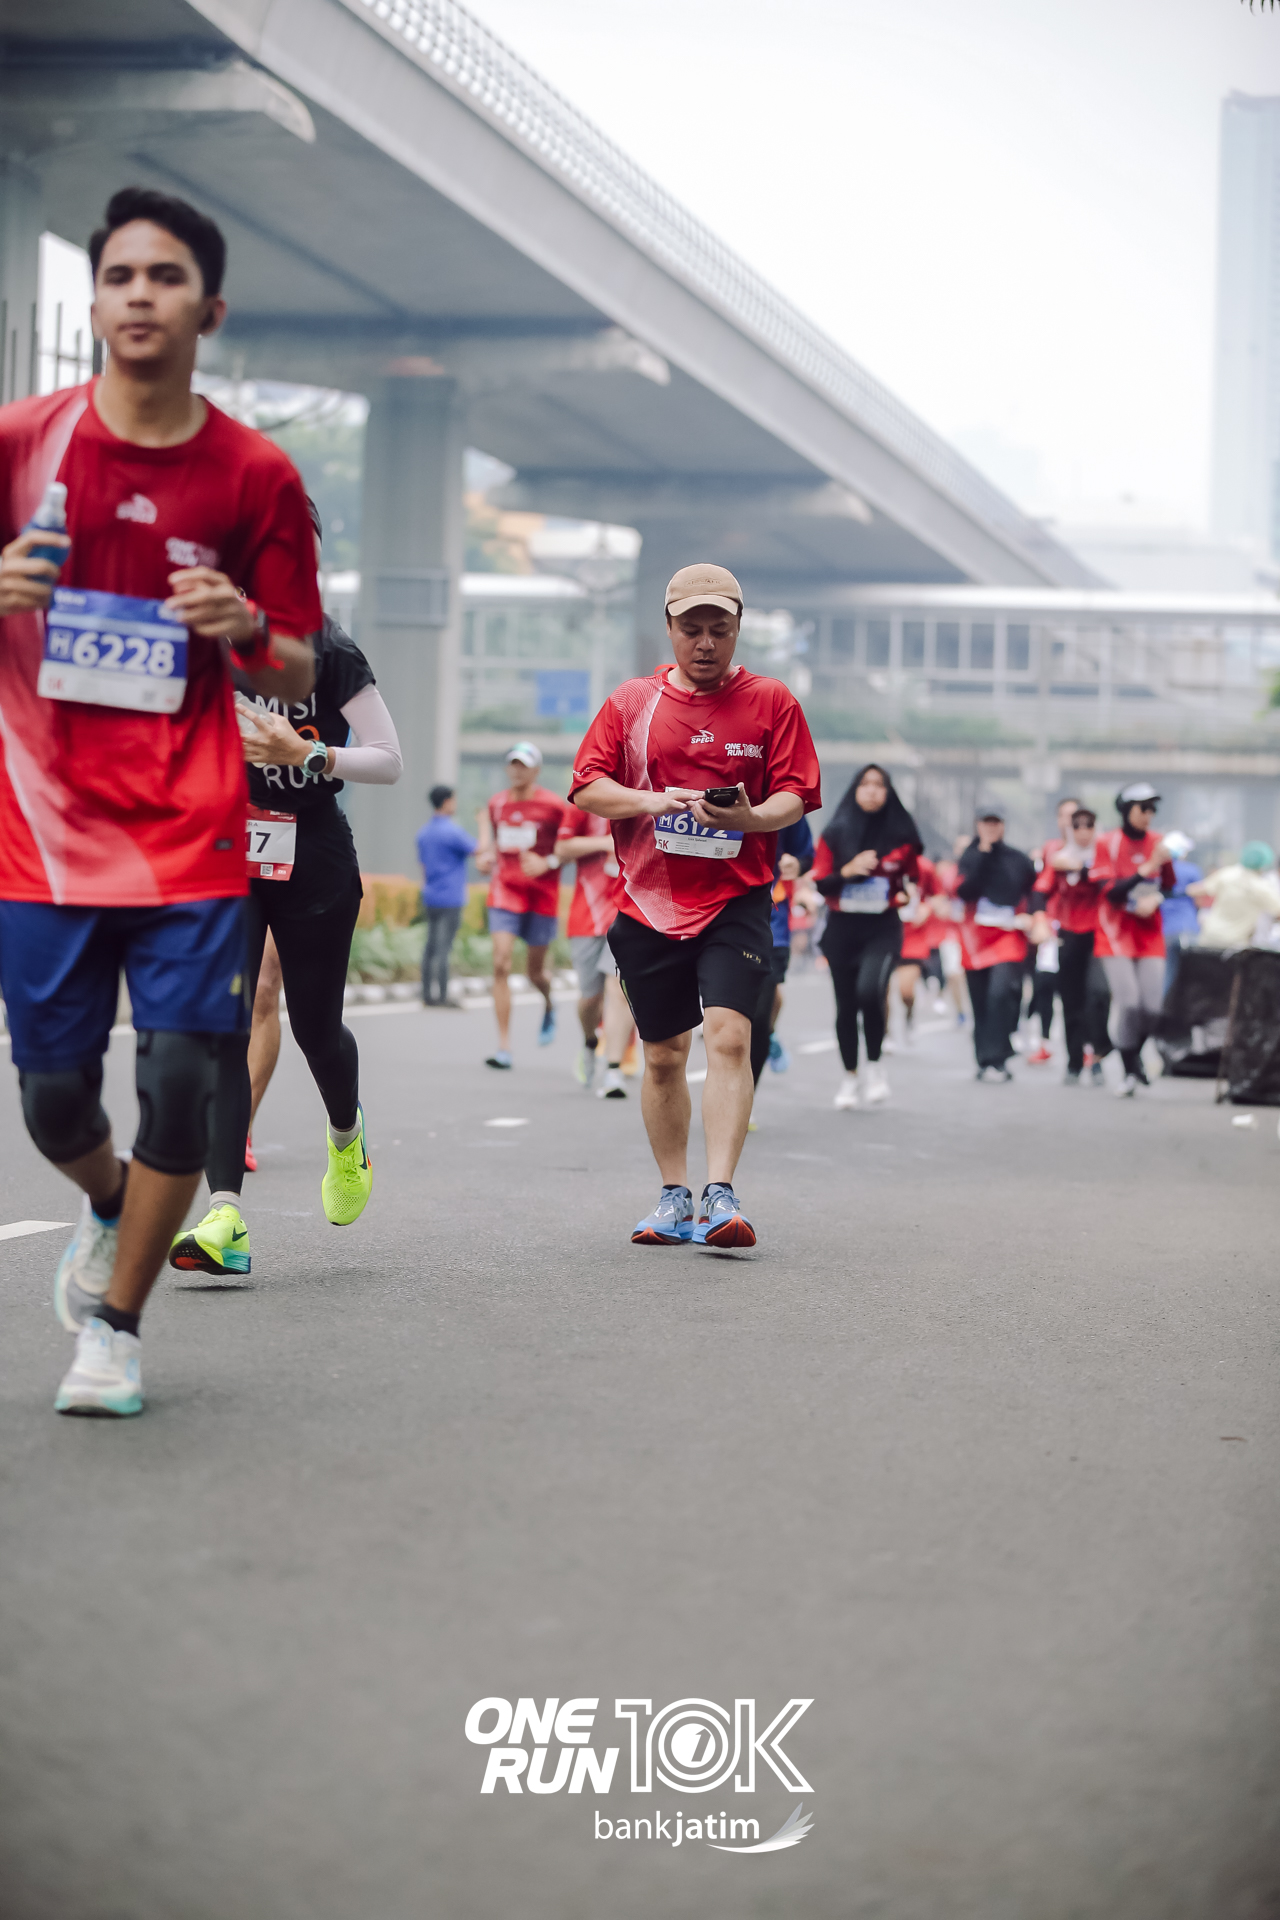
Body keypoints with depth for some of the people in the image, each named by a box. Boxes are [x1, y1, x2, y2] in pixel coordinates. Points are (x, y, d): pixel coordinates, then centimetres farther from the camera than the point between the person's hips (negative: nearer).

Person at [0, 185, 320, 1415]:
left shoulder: (256, 477, 2)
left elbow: (296, 679, 7)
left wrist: (247, 629, -15)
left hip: (191, 838, 0)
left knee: (180, 1085, -6)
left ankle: (116, 1321, 15)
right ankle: (108, 1208, 41)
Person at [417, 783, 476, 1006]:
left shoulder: (424, 833, 12)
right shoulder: (451, 831, -14)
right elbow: (479, 850, -7)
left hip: (430, 896, 8)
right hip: (450, 897, -8)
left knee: (431, 946, 10)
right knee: (443, 948, -7)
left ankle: (428, 995, 11)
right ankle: (441, 996, -7)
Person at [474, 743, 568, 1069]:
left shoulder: (553, 806, -7)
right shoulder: (497, 804, 4)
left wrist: (547, 863, -18)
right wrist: (485, 853, 6)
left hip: (541, 895, -2)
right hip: (504, 892, 2)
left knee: (535, 972, 9)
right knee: (500, 965, -13)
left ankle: (549, 1006, 48)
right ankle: (503, 1045, -12)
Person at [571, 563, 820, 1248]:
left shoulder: (771, 702, 4)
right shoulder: (630, 702, 7)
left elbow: (795, 794, -1)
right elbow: (586, 787, 3)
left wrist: (752, 817, -22)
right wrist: (650, 800, -15)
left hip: (736, 901, -2)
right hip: (650, 903, 2)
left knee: (729, 1036, -19)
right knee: (663, 1056, 8)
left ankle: (720, 1196, -21)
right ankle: (674, 1197, 22)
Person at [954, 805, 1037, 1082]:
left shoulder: (1017, 859, 6)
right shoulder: (970, 857, 6)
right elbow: (963, 891, -10)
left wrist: (1030, 916, -1)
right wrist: (983, 854, -11)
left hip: (1009, 934, -2)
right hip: (975, 935, 2)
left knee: (1000, 991, -22)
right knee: (980, 1002, 7)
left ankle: (996, 1061, -22)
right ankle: (984, 1062, 18)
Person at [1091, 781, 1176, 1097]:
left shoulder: (1158, 843, 3)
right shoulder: (1108, 843, -8)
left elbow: (1168, 885, 13)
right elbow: (1110, 891, -16)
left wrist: (1155, 899, -10)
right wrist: (1147, 868, -25)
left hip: (1149, 933, 3)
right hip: (1117, 932, -3)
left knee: (1153, 1005, -5)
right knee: (1127, 1001, -14)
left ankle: (1135, 1054, 22)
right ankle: (1129, 1071, -2)